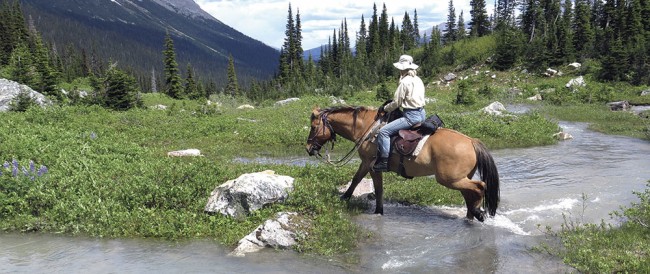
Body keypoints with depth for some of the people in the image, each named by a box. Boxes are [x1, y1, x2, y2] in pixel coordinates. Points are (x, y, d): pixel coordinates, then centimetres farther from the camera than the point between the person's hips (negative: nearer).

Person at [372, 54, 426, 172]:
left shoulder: (405, 82, -14)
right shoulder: (418, 80, 12)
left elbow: (396, 103, -11)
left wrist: (385, 108, 7)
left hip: (411, 116, -10)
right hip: (422, 113, 10)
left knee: (383, 131, -12)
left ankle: (384, 162, -15)